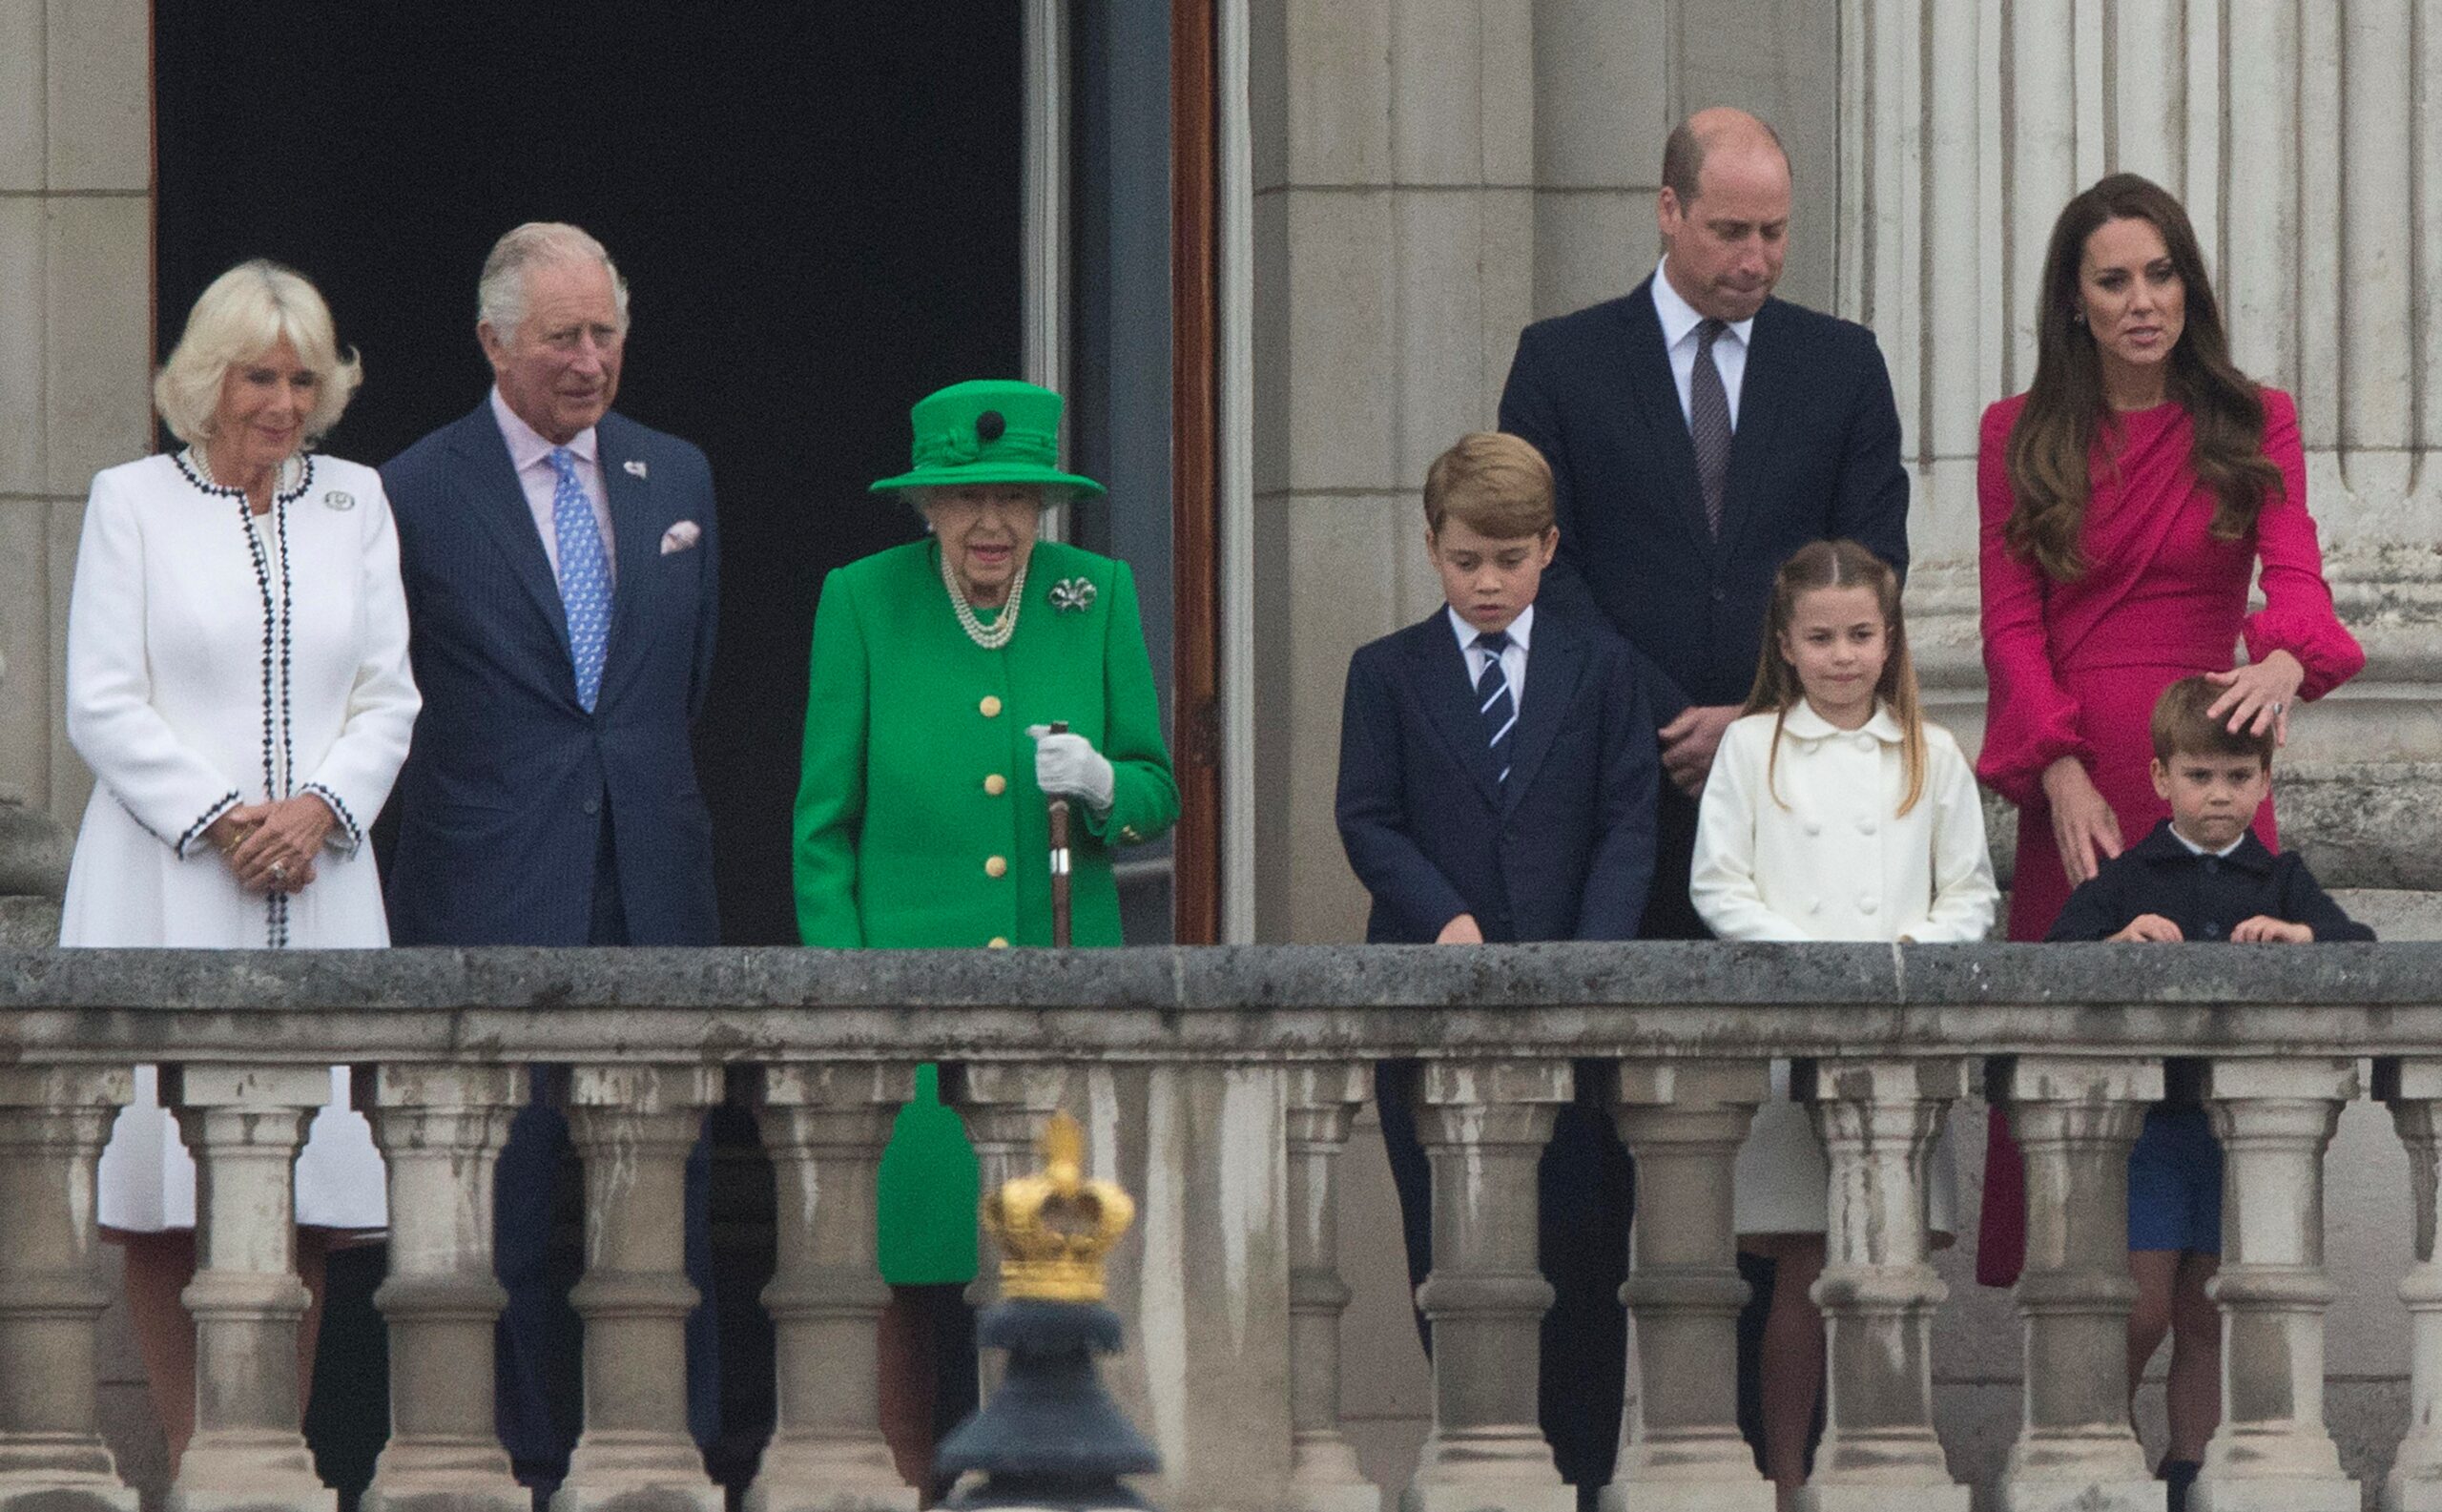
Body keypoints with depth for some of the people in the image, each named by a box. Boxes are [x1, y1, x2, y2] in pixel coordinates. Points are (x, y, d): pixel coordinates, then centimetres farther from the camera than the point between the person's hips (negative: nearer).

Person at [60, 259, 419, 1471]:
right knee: (165, 1192, -5)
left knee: (308, 1183, -1)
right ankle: (193, 1458, -1)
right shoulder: (131, 503, 5)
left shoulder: (355, 505, 15)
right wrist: (219, 820, -11)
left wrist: (319, 807, -7)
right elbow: (104, 703, -1)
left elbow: (387, 697, 11)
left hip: (318, 887, 3)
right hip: (165, 889, -3)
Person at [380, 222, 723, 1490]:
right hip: (493, 903, -4)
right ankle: (530, 1465, 2)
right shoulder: (417, 494, -3)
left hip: (652, 891, 4)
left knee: (671, 1189, 4)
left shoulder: (676, 477, 12)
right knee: (505, 1204, -2)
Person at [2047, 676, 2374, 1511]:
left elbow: (2363, 947, -3)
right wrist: (2119, 941, -27)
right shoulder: (2125, 879, 4)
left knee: (2209, 1316, 7)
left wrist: (2300, 935, -23)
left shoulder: (2280, 882, 10)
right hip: (2150, 1120, -2)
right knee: (2146, 1309, -6)